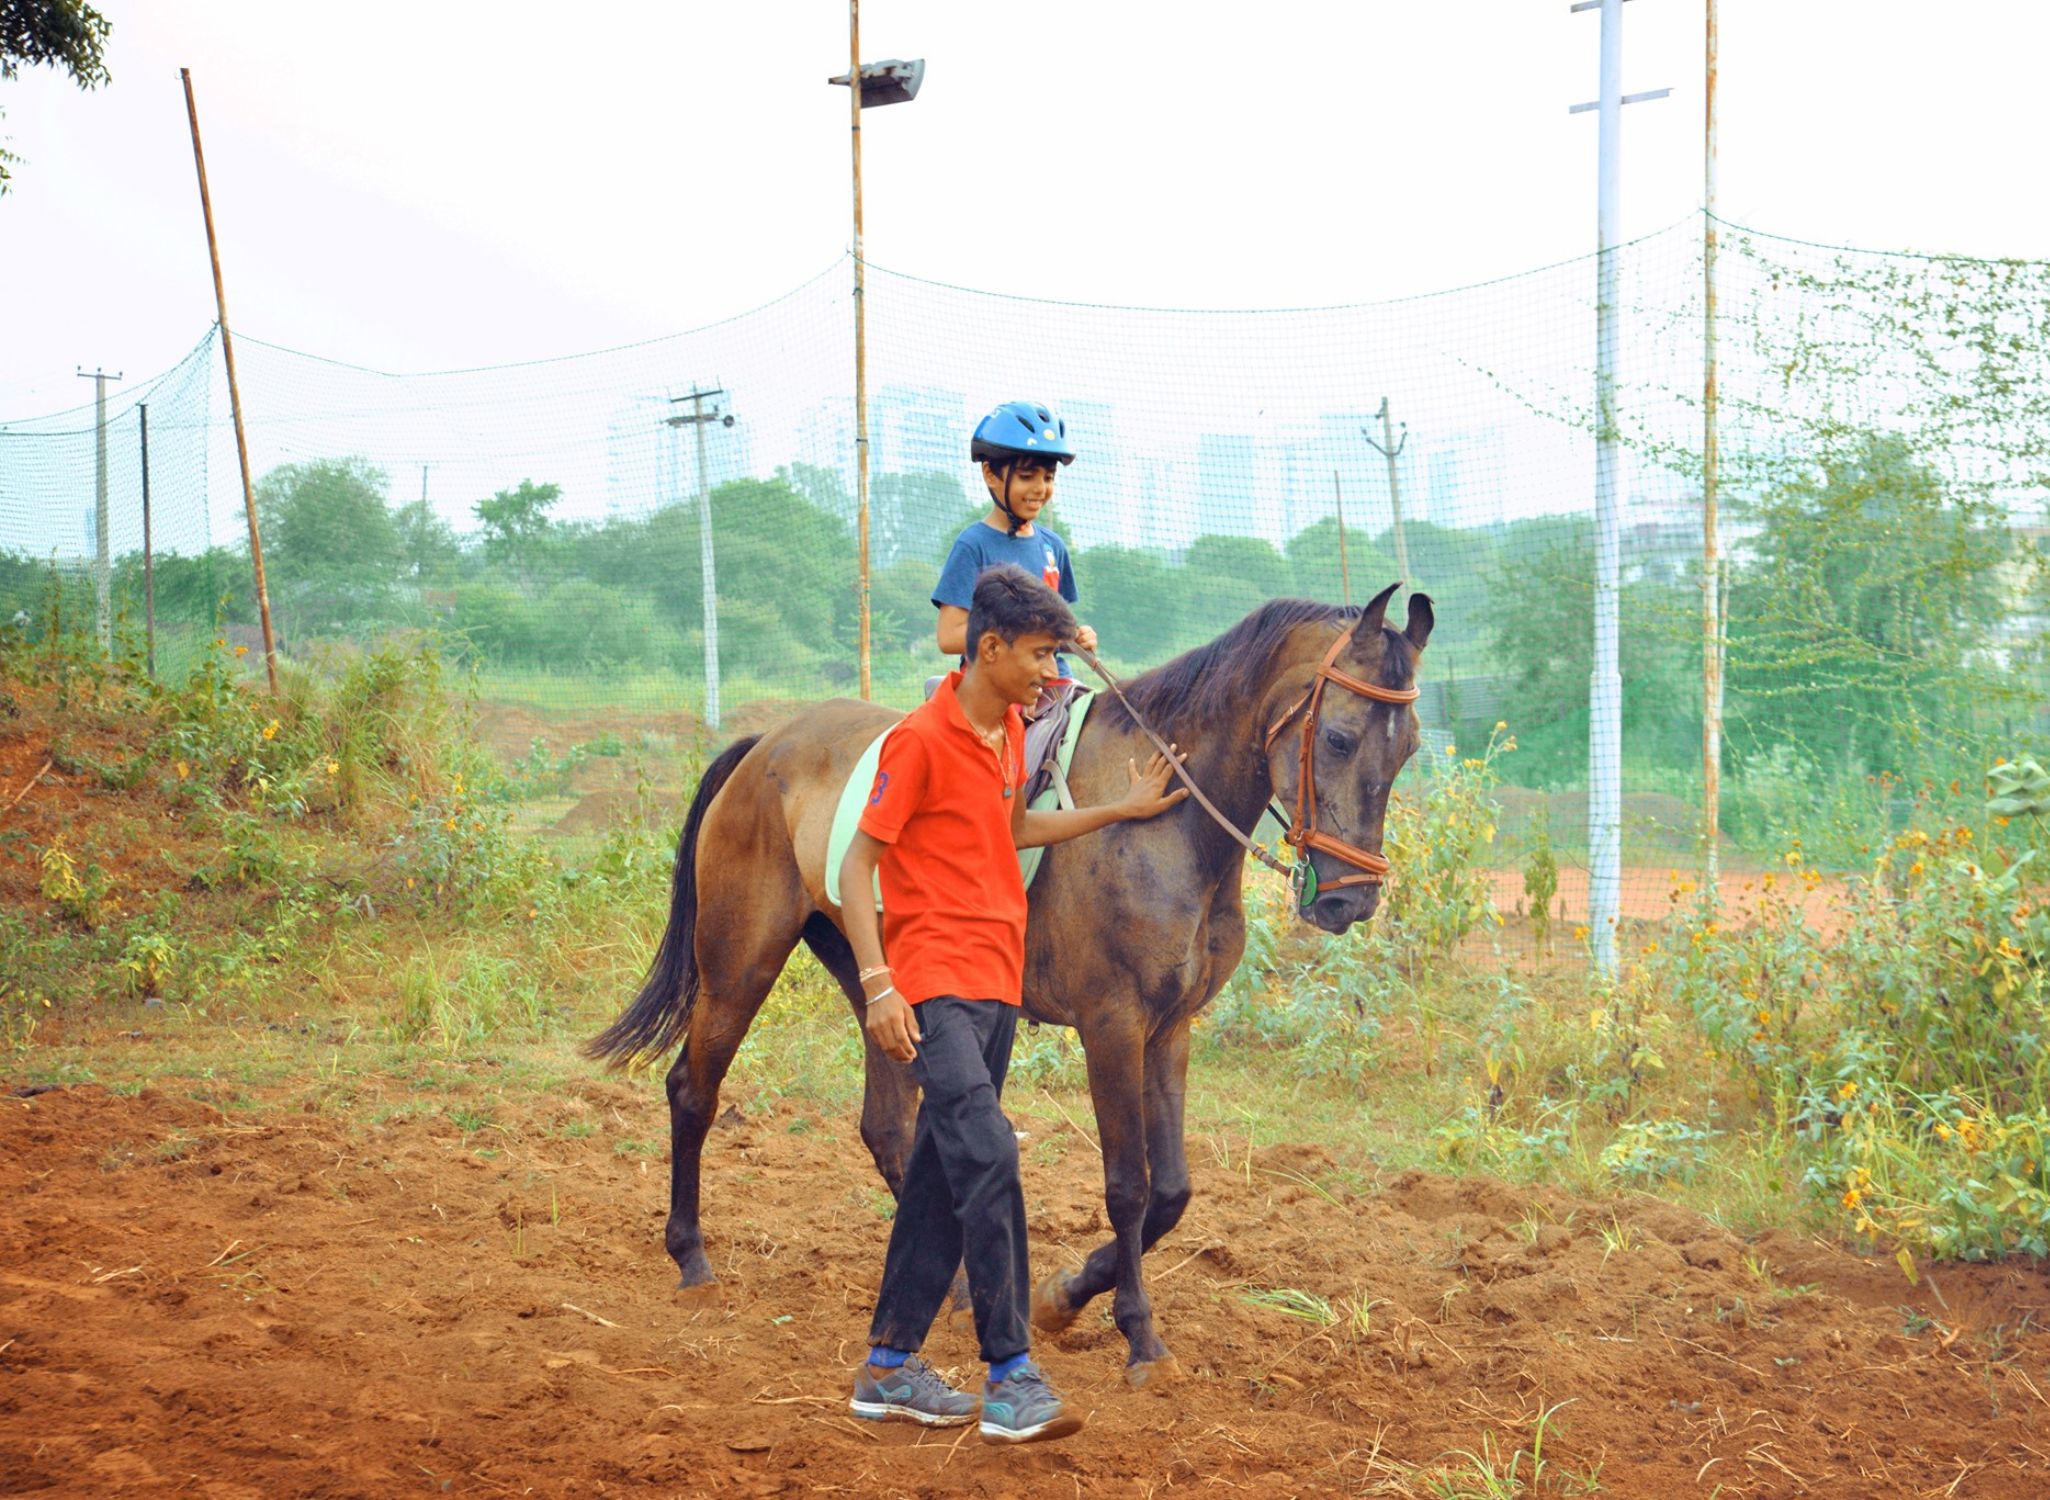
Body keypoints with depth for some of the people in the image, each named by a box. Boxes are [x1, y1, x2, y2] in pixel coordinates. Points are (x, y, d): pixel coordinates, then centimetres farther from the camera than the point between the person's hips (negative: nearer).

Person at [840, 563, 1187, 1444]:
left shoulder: (1009, 732, 13)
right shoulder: (921, 740, -11)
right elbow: (856, 867, -11)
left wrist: (1122, 811, 31)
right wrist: (878, 986, -20)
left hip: (996, 980, 9)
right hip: (935, 982, -9)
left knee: (943, 1173, 10)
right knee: (987, 1155, -19)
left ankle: (889, 1370, 18)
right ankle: (1011, 1379, -16)